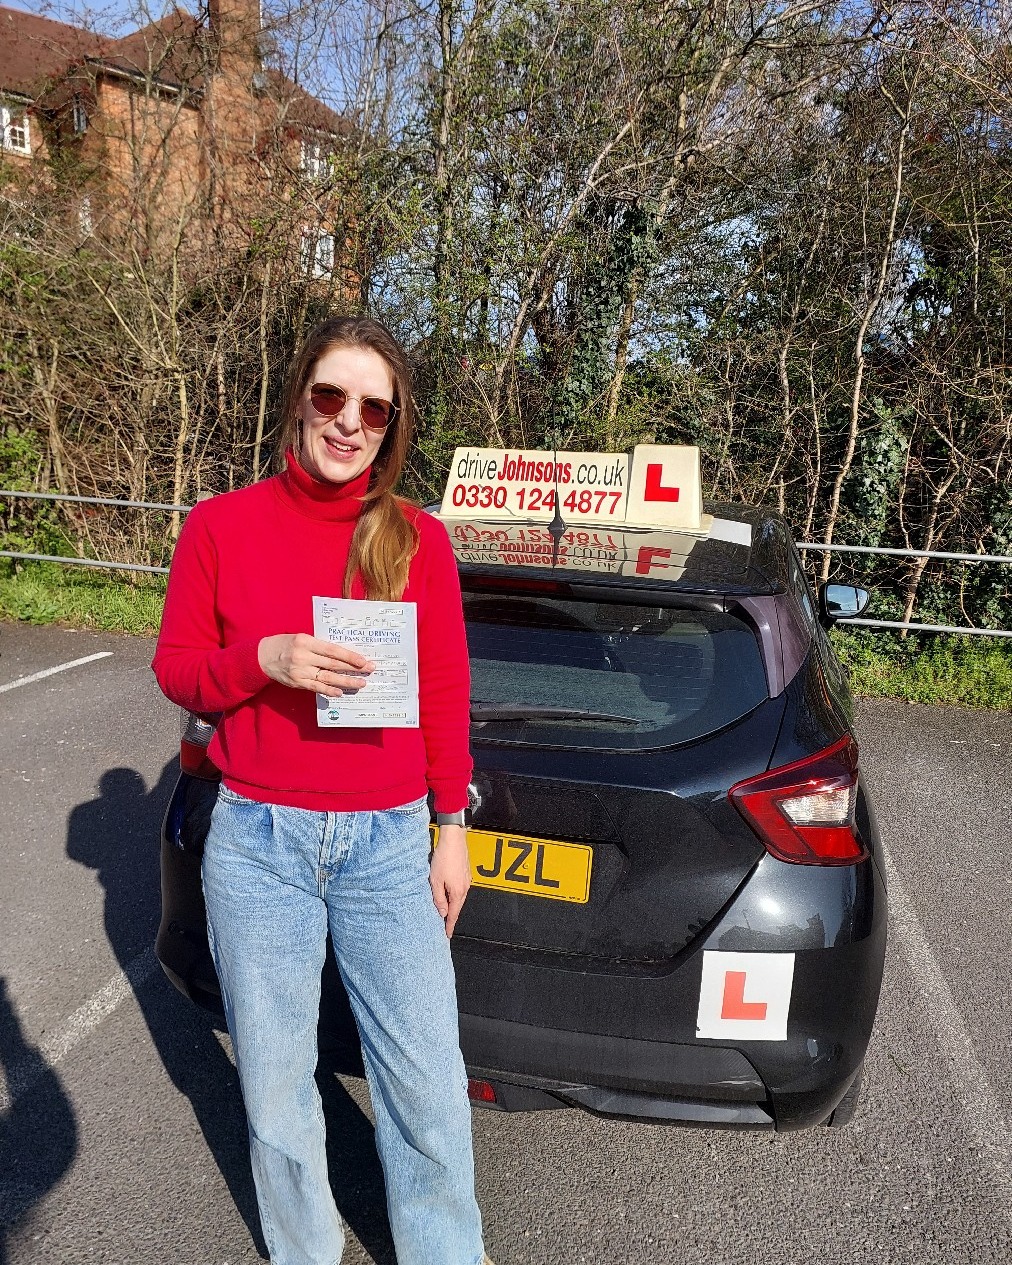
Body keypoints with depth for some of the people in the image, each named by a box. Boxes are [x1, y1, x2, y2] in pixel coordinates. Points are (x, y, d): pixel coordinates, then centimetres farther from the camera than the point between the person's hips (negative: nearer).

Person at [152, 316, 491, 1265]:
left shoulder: (418, 539, -1)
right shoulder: (221, 526, -2)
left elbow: (444, 693, 4)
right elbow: (175, 669, 3)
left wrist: (452, 829, 5)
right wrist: (264, 660, -18)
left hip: (389, 841, 0)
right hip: (258, 842, 0)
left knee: (429, 1083, 7)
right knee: (276, 1089, 14)